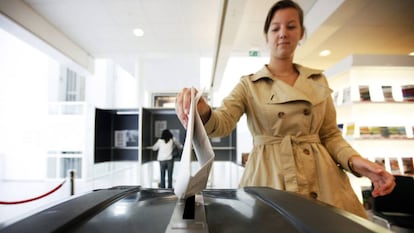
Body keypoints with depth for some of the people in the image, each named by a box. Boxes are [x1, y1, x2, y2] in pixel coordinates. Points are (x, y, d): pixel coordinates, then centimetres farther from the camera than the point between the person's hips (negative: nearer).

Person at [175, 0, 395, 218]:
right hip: (269, 179, -2)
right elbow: (223, 122, -15)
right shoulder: (248, 84, 1)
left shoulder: (319, 81, 11)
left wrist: (355, 160, -9)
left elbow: (330, 134, 11)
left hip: (323, 180, 4)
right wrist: (203, 113, -39)